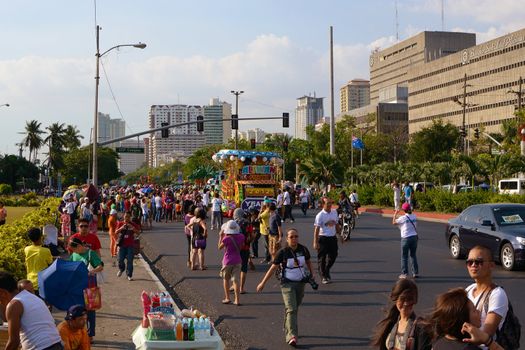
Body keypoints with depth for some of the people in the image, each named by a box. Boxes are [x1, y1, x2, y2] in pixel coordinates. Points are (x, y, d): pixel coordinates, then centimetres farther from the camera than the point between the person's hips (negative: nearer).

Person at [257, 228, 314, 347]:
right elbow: (273, 268, -7)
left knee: (295, 308, 15)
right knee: (291, 309, -15)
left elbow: (308, 262, 17)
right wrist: (263, 283, -5)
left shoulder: (303, 250, -2)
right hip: (287, 284, -4)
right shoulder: (283, 252, -12)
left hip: (300, 283, 4)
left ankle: (288, 330, 34)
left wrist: (312, 275, 14)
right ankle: (292, 336, -22)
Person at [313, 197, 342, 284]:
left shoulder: (334, 212, 5)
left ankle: (326, 271, 34)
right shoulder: (320, 215, -13)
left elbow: (337, 225, 16)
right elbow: (316, 229, -14)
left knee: (333, 256, 10)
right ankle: (324, 277, 14)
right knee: (322, 258, 2)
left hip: (333, 237, 5)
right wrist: (315, 242, -17)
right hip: (323, 238, -5)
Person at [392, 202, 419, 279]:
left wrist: (395, 214, 15)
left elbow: (394, 222, -1)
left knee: (404, 256, 4)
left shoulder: (403, 218, -13)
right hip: (414, 237, 5)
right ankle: (415, 272, 17)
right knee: (413, 255, 16)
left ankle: (404, 273, 2)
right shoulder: (414, 217, 2)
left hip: (406, 238, -5)